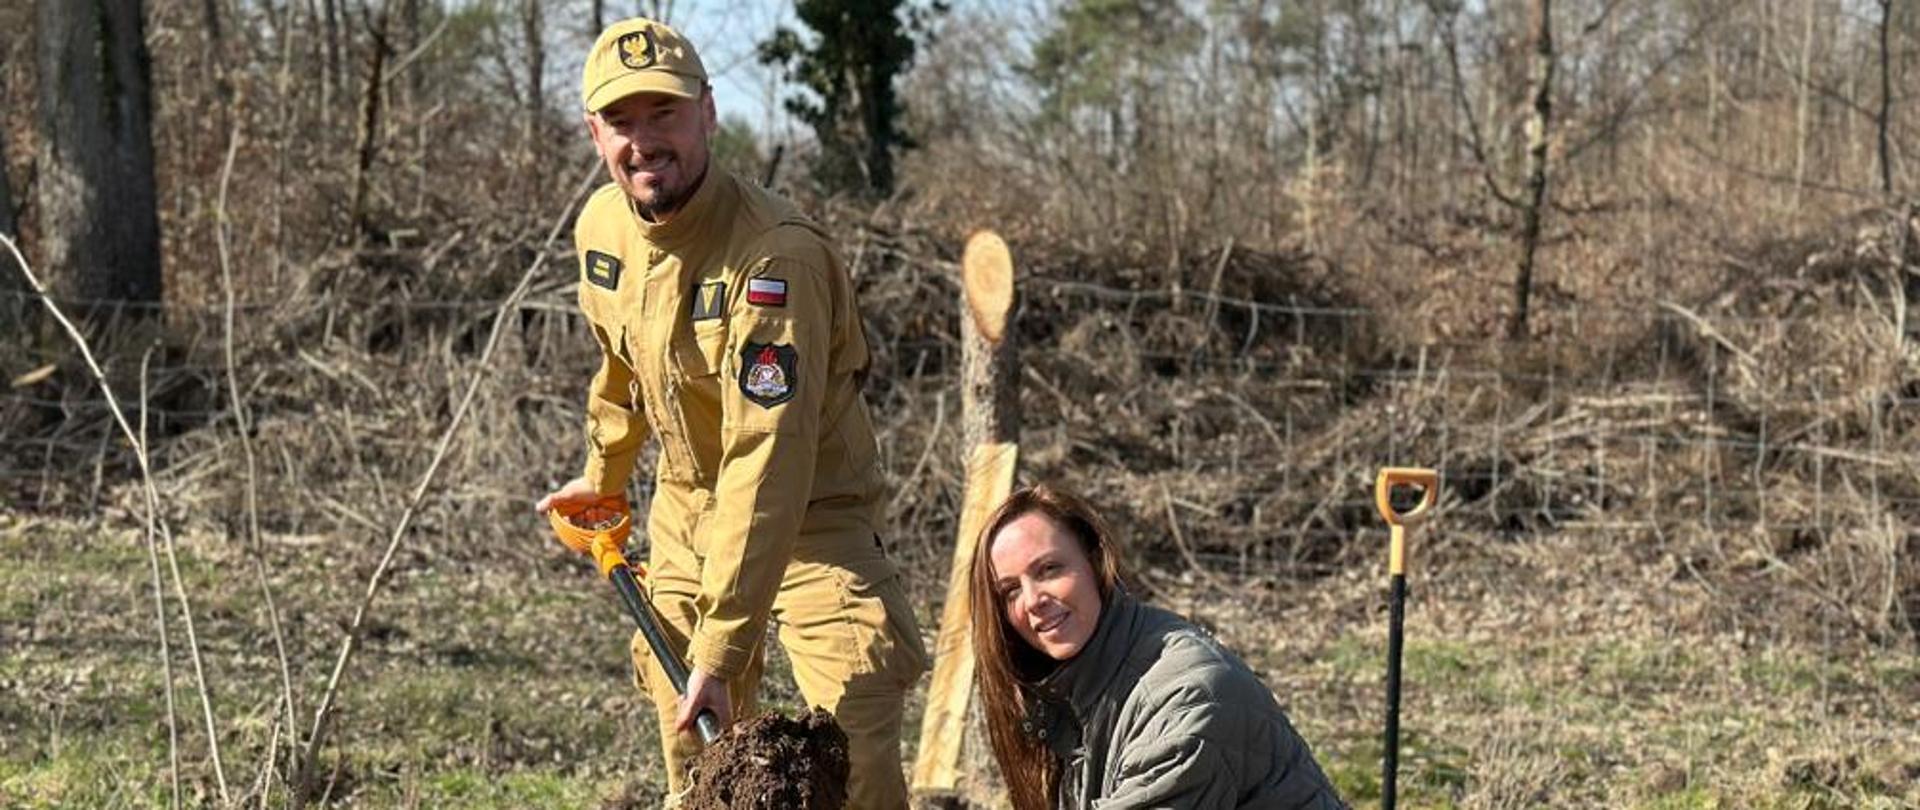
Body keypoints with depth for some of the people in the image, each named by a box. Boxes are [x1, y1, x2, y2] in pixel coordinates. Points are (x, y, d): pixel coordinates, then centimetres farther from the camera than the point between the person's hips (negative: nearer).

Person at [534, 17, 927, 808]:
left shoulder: (777, 256, -30)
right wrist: (604, 474, 30)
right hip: (685, 513, 7)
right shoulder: (602, 225, -6)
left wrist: (722, 648, -37)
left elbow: (768, 461, -34)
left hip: (808, 514, -6)